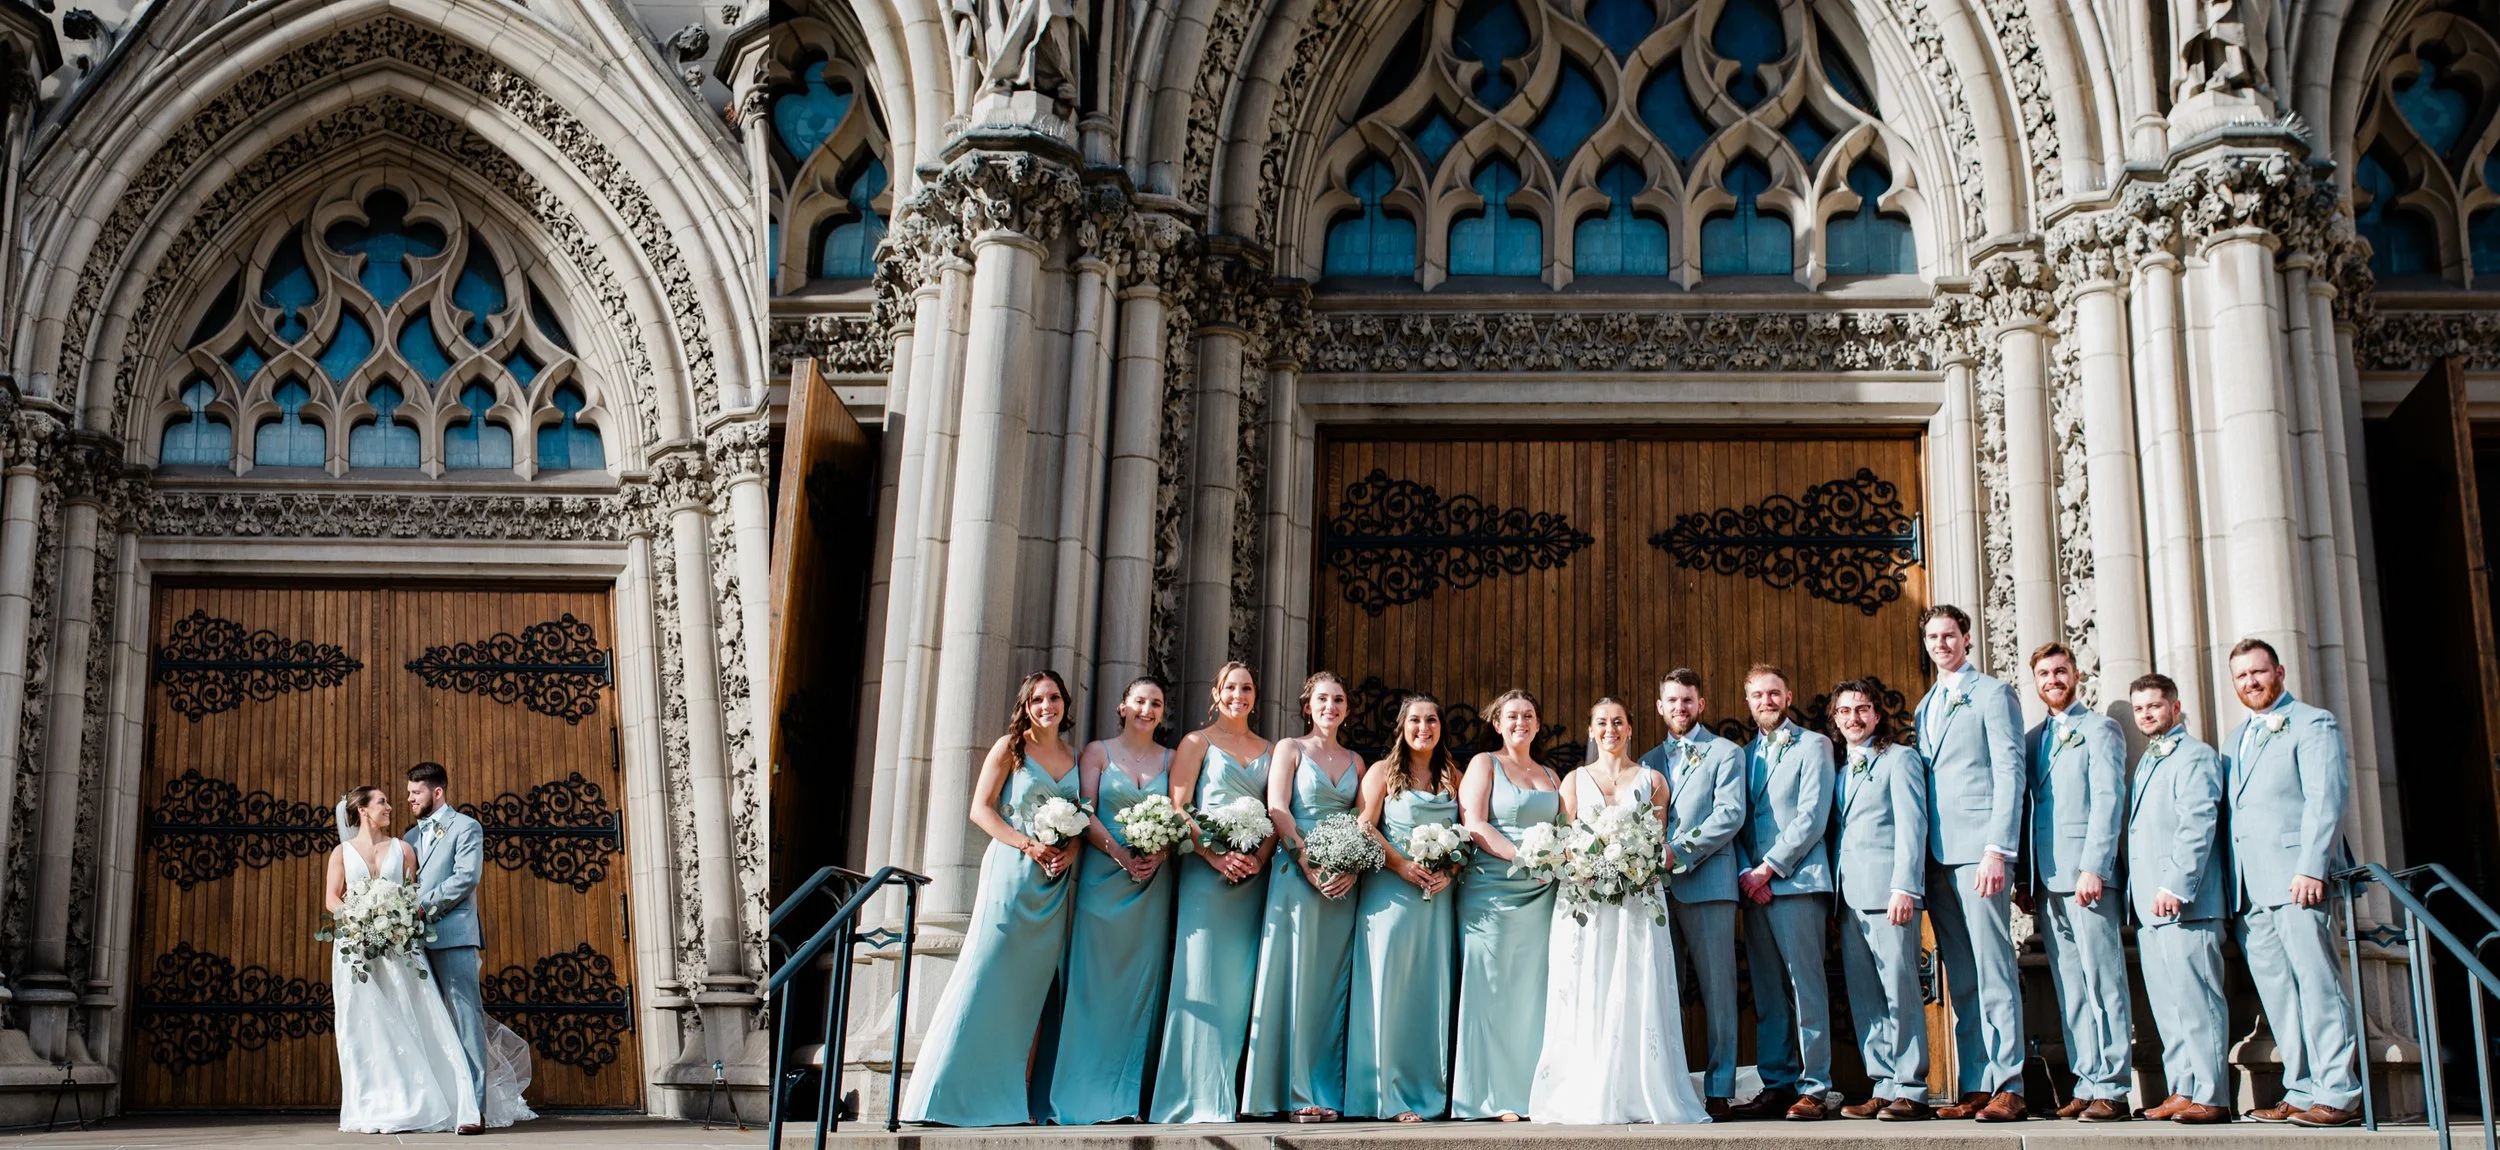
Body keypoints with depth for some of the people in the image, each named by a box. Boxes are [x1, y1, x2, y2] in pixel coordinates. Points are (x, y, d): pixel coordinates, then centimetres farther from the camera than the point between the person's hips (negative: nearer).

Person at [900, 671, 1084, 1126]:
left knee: (1035, 984, 3)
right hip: (1011, 871, -5)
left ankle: (1019, 1095, 6)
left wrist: (1072, 849, -5)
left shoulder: (1074, 757, 13)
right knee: (987, 978, -8)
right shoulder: (1009, 747, 0)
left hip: (1056, 880, 5)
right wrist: (1028, 844, -14)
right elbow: (981, 809, -4)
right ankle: (957, 1091, -5)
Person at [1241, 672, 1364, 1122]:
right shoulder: (1290, 748, 5)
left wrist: (1353, 868, -7)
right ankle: (1296, 1092, -5)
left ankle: (1327, 1091, 4)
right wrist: (1310, 866, -15)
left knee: (1333, 980, 2)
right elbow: (1277, 811, -6)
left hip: (1343, 881, 4)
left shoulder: (1355, 761, 17)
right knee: (1296, 975, -6)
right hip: (1297, 872, -4)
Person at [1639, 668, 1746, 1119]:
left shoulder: (1724, 753, 7)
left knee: (1716, 990, -3)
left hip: (1706, 883, -4)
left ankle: (1718, 1090, -1)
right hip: (1657, 887, 4)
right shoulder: (1649, 761, 21)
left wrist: (1679, 851, -14)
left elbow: (1730, 815, -6)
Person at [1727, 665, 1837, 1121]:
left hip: (1796, 880, -5)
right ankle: (1777, 1084, 8)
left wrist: (1769, 868, -11)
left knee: (1806, 986, -7)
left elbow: (1813, 817, -6)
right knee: (1767, 994, 5)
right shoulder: (1743, 755, 20)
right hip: (1753, 886, 5)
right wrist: (1745, 872, -1)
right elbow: (1736, 821, 16)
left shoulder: (1812, 745, 4)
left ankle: (1814, 1088, -5)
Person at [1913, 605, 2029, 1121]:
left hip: (1978, 849, -7)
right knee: (1960, 978, 6)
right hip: (1936, 855, 7)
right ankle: (1973, 1086, 7)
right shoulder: (1926, 705, 21)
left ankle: (2007, 1086, -7)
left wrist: (1997, 850, -16)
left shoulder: (1992, 693, 1)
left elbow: (2009, 773, -7)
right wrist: (1918, 858, 8)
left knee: (1993, 971, -8)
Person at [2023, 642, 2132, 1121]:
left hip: (2087, 877, -6)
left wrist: (2093, 868, -17)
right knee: (2069, 989, 5)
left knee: (2102, 983, -6)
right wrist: (2026, 878, 10)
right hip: (2047, 882, 6)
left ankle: (2112, 1089, -6)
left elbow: (2108, 800, -8)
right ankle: (2087, 1084, 7)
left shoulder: (2099, 730, 2)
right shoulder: (2032, 740, 19)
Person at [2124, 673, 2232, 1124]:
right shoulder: (2146, 762, 22)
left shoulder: (2195, 756, -4)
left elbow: (2197, 828, -14)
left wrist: (2175, 887, -20)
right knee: (2167, 1005, 8)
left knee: (2196, 1001, -8)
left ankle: (2211, 1095, -6)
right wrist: (2135, 892, 13)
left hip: (2182, 903, -9)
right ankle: (2182, 1091, 11)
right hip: (2148, 905, 9)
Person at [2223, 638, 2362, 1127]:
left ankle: (2338, 1094, -7)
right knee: (2277, 994, 4)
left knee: (2318, 987, -8)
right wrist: (2230, 883, 10)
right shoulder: (2237, 739, 25)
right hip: (2249, 888, 7)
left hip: (2296, 879, -7)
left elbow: (2327, 799, -9)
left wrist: (2311, 868, -19)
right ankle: (2302, 1091, 7)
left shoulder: (2312, 724, 2)